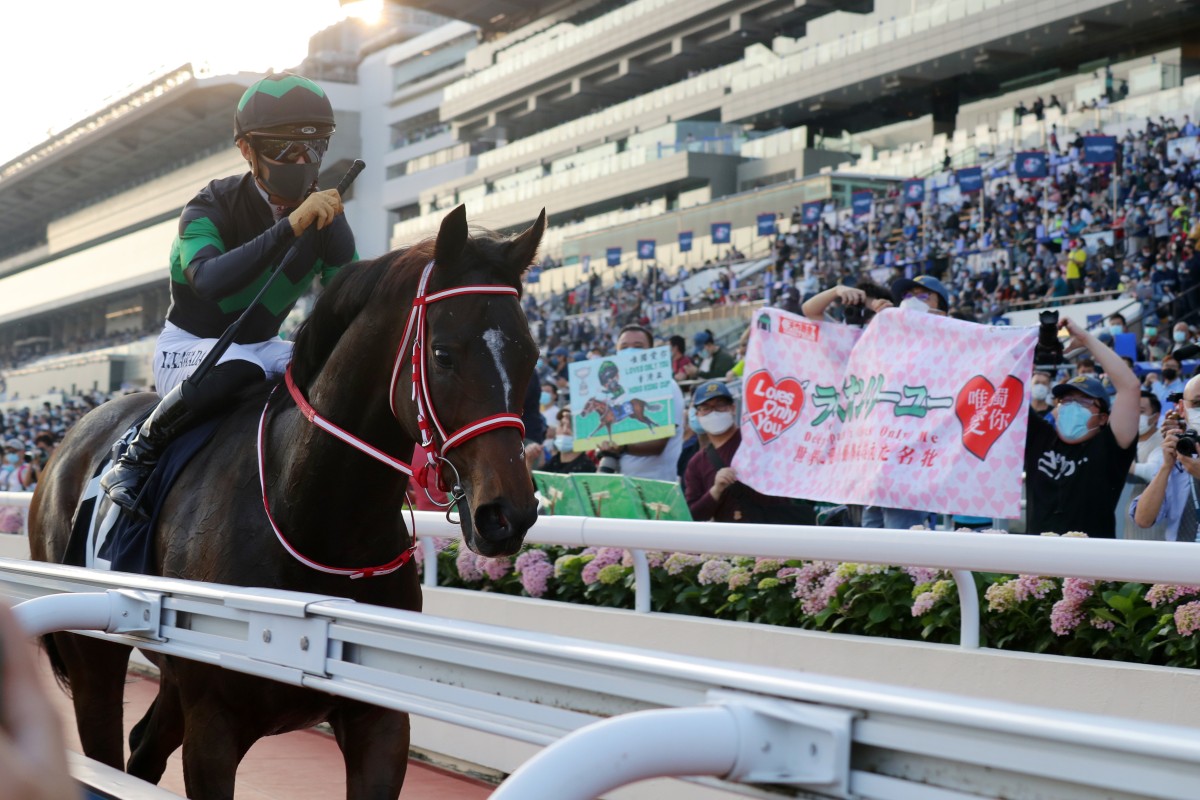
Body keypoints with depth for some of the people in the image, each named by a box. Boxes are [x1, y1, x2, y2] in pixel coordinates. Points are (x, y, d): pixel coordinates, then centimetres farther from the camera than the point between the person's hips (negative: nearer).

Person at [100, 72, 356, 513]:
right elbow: (208, 281, -43)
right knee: (236, 370, -40)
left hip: (262, 346, 5)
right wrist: (290, 226, -53)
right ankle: (139, 455, -18)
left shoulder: (326, 218, -6)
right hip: (188, 345, -5)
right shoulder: (212, 208, -21)